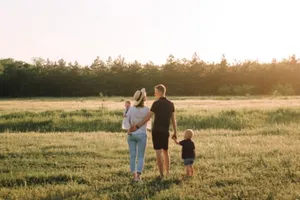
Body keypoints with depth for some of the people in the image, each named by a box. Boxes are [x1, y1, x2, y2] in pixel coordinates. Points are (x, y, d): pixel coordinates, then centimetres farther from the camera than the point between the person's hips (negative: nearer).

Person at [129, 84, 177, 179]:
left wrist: (137, 126, -14)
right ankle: (168, 173, 24)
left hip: (156, 131, -5)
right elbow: (173, 119, 8)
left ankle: (161, 174, -4)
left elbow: (147, 117, -14)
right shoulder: (171, 104, 7)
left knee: (158, 152, -3)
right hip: (165, 131, 5)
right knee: (165, 152, 18)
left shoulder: (156, 103, -10)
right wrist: (175, 132, 13)